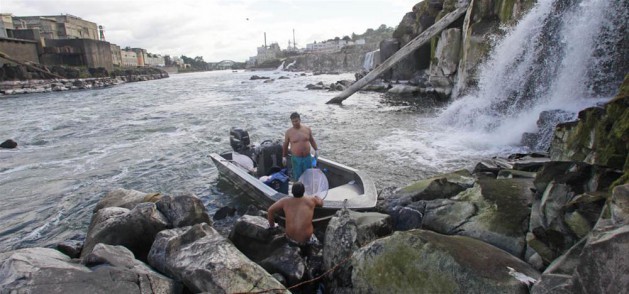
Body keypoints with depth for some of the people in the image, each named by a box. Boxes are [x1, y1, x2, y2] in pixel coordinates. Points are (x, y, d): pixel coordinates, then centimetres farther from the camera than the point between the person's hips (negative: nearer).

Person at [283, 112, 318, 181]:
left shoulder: (307, 129, -2)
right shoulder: (289, 132, -6)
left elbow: (312, 140, 11)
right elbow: (285, 145, 4)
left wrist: (316, 150, 5)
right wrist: (284, 156, 4)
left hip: (307, 157, 2)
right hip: (296, 158, -2)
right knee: (297, 177, 5)